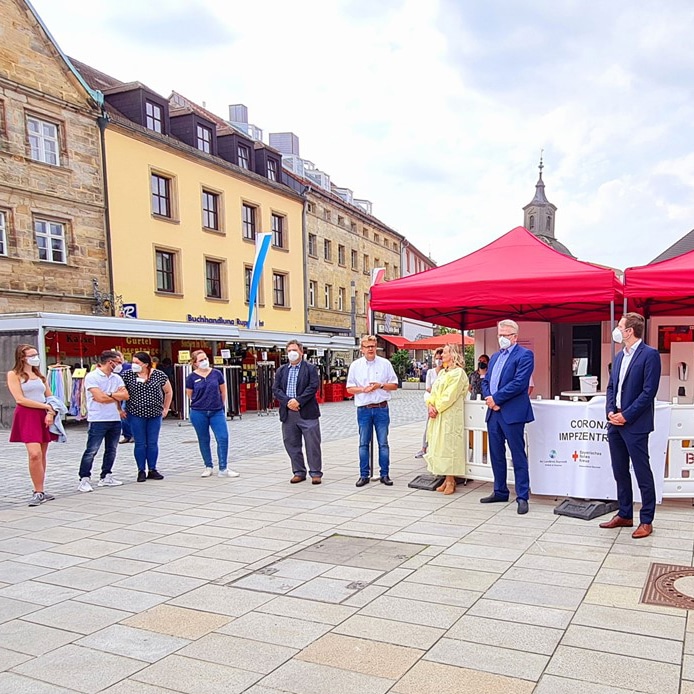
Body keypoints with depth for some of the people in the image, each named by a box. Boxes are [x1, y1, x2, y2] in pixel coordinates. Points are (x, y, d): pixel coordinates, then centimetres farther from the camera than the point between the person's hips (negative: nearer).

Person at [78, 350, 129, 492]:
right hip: (98, 420, -7)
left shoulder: (117, 378, 12)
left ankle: (106, 477, 23)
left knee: (111, 450, 12)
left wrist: (109, 394, -10)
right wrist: (117, 396, -2)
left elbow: (126, 395, 1)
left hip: (115, 419, 7)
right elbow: (100, 397, -17)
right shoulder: (92, 377, -8)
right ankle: (84, 480, 1)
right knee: (91, 451, -5)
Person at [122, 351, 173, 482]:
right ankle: (141, 471, 13)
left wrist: (166, 408, 9)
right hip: (136, 414, -1)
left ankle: (152, 470, 17)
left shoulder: (159, 375, -2)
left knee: (153, 443, 6)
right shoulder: (127, 375, -3)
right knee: (140, 443, 3)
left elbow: (168, 391, 10)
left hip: (155, 414, 1)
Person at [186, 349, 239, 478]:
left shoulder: (216, 373, 0)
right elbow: (189, 395, 9)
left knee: (223, 438, -7)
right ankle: (208, 467, 24)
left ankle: (223, 469, 1)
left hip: (217, 412, 1)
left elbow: (223, 391, 12)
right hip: (198, 413, -1)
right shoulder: (192, 377, -3)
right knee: (204, 440, 9)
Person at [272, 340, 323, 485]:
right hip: (288, 413, 4)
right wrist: (288, 401, -12)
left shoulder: (310, 368, 3)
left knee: (312, 444, 0)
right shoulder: (281, 370, 14)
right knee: (292, 444, 8)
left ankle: (315, 473, 9)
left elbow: (313, 387, -9)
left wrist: (298, 401, -17)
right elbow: (276, 389, 5)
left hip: (307, 413, -4)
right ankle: (299, 472, 20)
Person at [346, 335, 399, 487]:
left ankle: (385, 474, 12)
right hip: (363, 409, 1)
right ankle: (364, 475, 14)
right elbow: (350, 388, 5)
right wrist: (363, 389, -12)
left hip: (381, 408, 0)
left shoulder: (385, 363, 3)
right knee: (363, 443, 6)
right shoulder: (355, 365, 4)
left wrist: (380, 385, -12)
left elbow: (394, 385, 5)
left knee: (383, 443, 4)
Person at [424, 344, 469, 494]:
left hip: (450, 415, -8)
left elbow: (450, 395, -15)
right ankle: (448, 479, 13)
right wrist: (430, 405, -4)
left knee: (447, 446, -7)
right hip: (438, 415, 8)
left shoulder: (458, 373, -9)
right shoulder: (442, 372, 18)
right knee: (439, 446, 7)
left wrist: (437, 408, -12)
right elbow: (434, 391, 13)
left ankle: (451, 481, -1)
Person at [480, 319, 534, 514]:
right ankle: (500, 491, 26)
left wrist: (496, 398, -14)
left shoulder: (524, 355, -6)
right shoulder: (495, 357, 19)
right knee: (496, 454, 14)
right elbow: (485, 381, 17)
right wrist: (488, 398, -4)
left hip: (512, 412, -8)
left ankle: (522, 496, 4)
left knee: (518, 455, -2)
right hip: (493, 412, 8)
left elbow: (519, 383, -17)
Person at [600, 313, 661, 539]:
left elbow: (649, 392, -15)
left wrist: (626, 416, -15)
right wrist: (610, 411, 0)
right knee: (620, 472, 14)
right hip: (615, 422, 8)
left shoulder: (649, 355, -10)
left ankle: (646, 521, 10)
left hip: (634, 424, -8)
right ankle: (625, 515, 25)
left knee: (642, 473, 1)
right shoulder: (620, 356, 14)